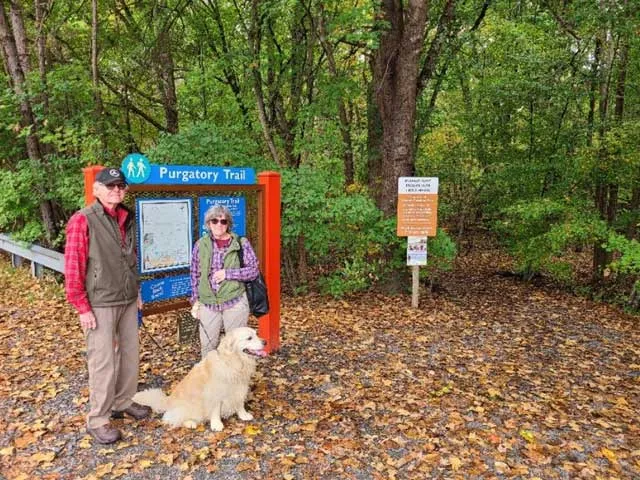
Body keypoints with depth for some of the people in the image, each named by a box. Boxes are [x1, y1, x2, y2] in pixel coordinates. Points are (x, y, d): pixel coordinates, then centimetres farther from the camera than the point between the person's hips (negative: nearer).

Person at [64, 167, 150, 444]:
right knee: (103, 362, 0)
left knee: (130, 354, 15)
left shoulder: (127, 219, 9)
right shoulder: (83, 220, -12)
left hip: (128, 301, 7)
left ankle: (123, 403, 34)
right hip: (100, 305, -7)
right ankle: (97, 420, 16)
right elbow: (73, 268, -14)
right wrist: (83, 308, -15)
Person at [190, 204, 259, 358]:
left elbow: (253, 270, -6)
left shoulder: (241, 243, -5)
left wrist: (227, 273, -16)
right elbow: (195, 275, 10)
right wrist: (195, 301, 7)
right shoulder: (201, 245, 3)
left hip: (235, 303, -2)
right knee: (207, 347, 13)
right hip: (208, 304, 3)